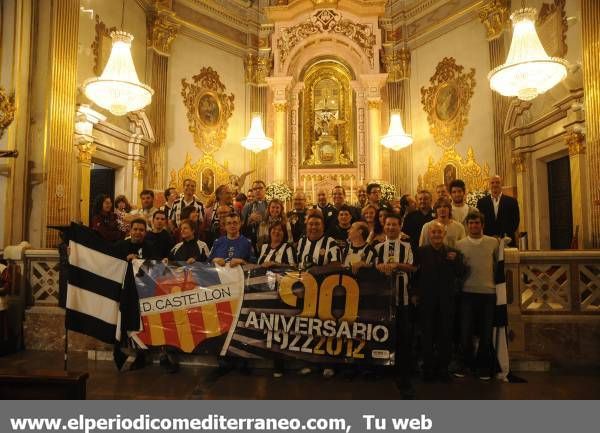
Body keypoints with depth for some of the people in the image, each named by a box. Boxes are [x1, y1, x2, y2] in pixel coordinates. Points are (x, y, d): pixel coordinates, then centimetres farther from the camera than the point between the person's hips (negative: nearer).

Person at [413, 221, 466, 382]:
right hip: (426, 299, -1)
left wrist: (456, 260, -12)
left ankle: (443, 368, 18)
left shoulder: (453, 252, 8)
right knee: (427, 335, 5)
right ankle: (428, 368, 16)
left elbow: (462, 274, 3)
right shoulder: (421, 252, 4)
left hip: (447, 299, 1)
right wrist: (415, 293, -5)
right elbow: (415, 273, 1)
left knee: (445, 335, 6)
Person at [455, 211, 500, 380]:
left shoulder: (493, 242, 4)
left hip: (488, 292, 1)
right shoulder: (460, 244, 3)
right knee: (466, 330, 3)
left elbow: (498, 264, 13)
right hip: (467, 292, 0)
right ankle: (465, 363, 19)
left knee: (486, 332, 7)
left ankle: (483, 366, 22)